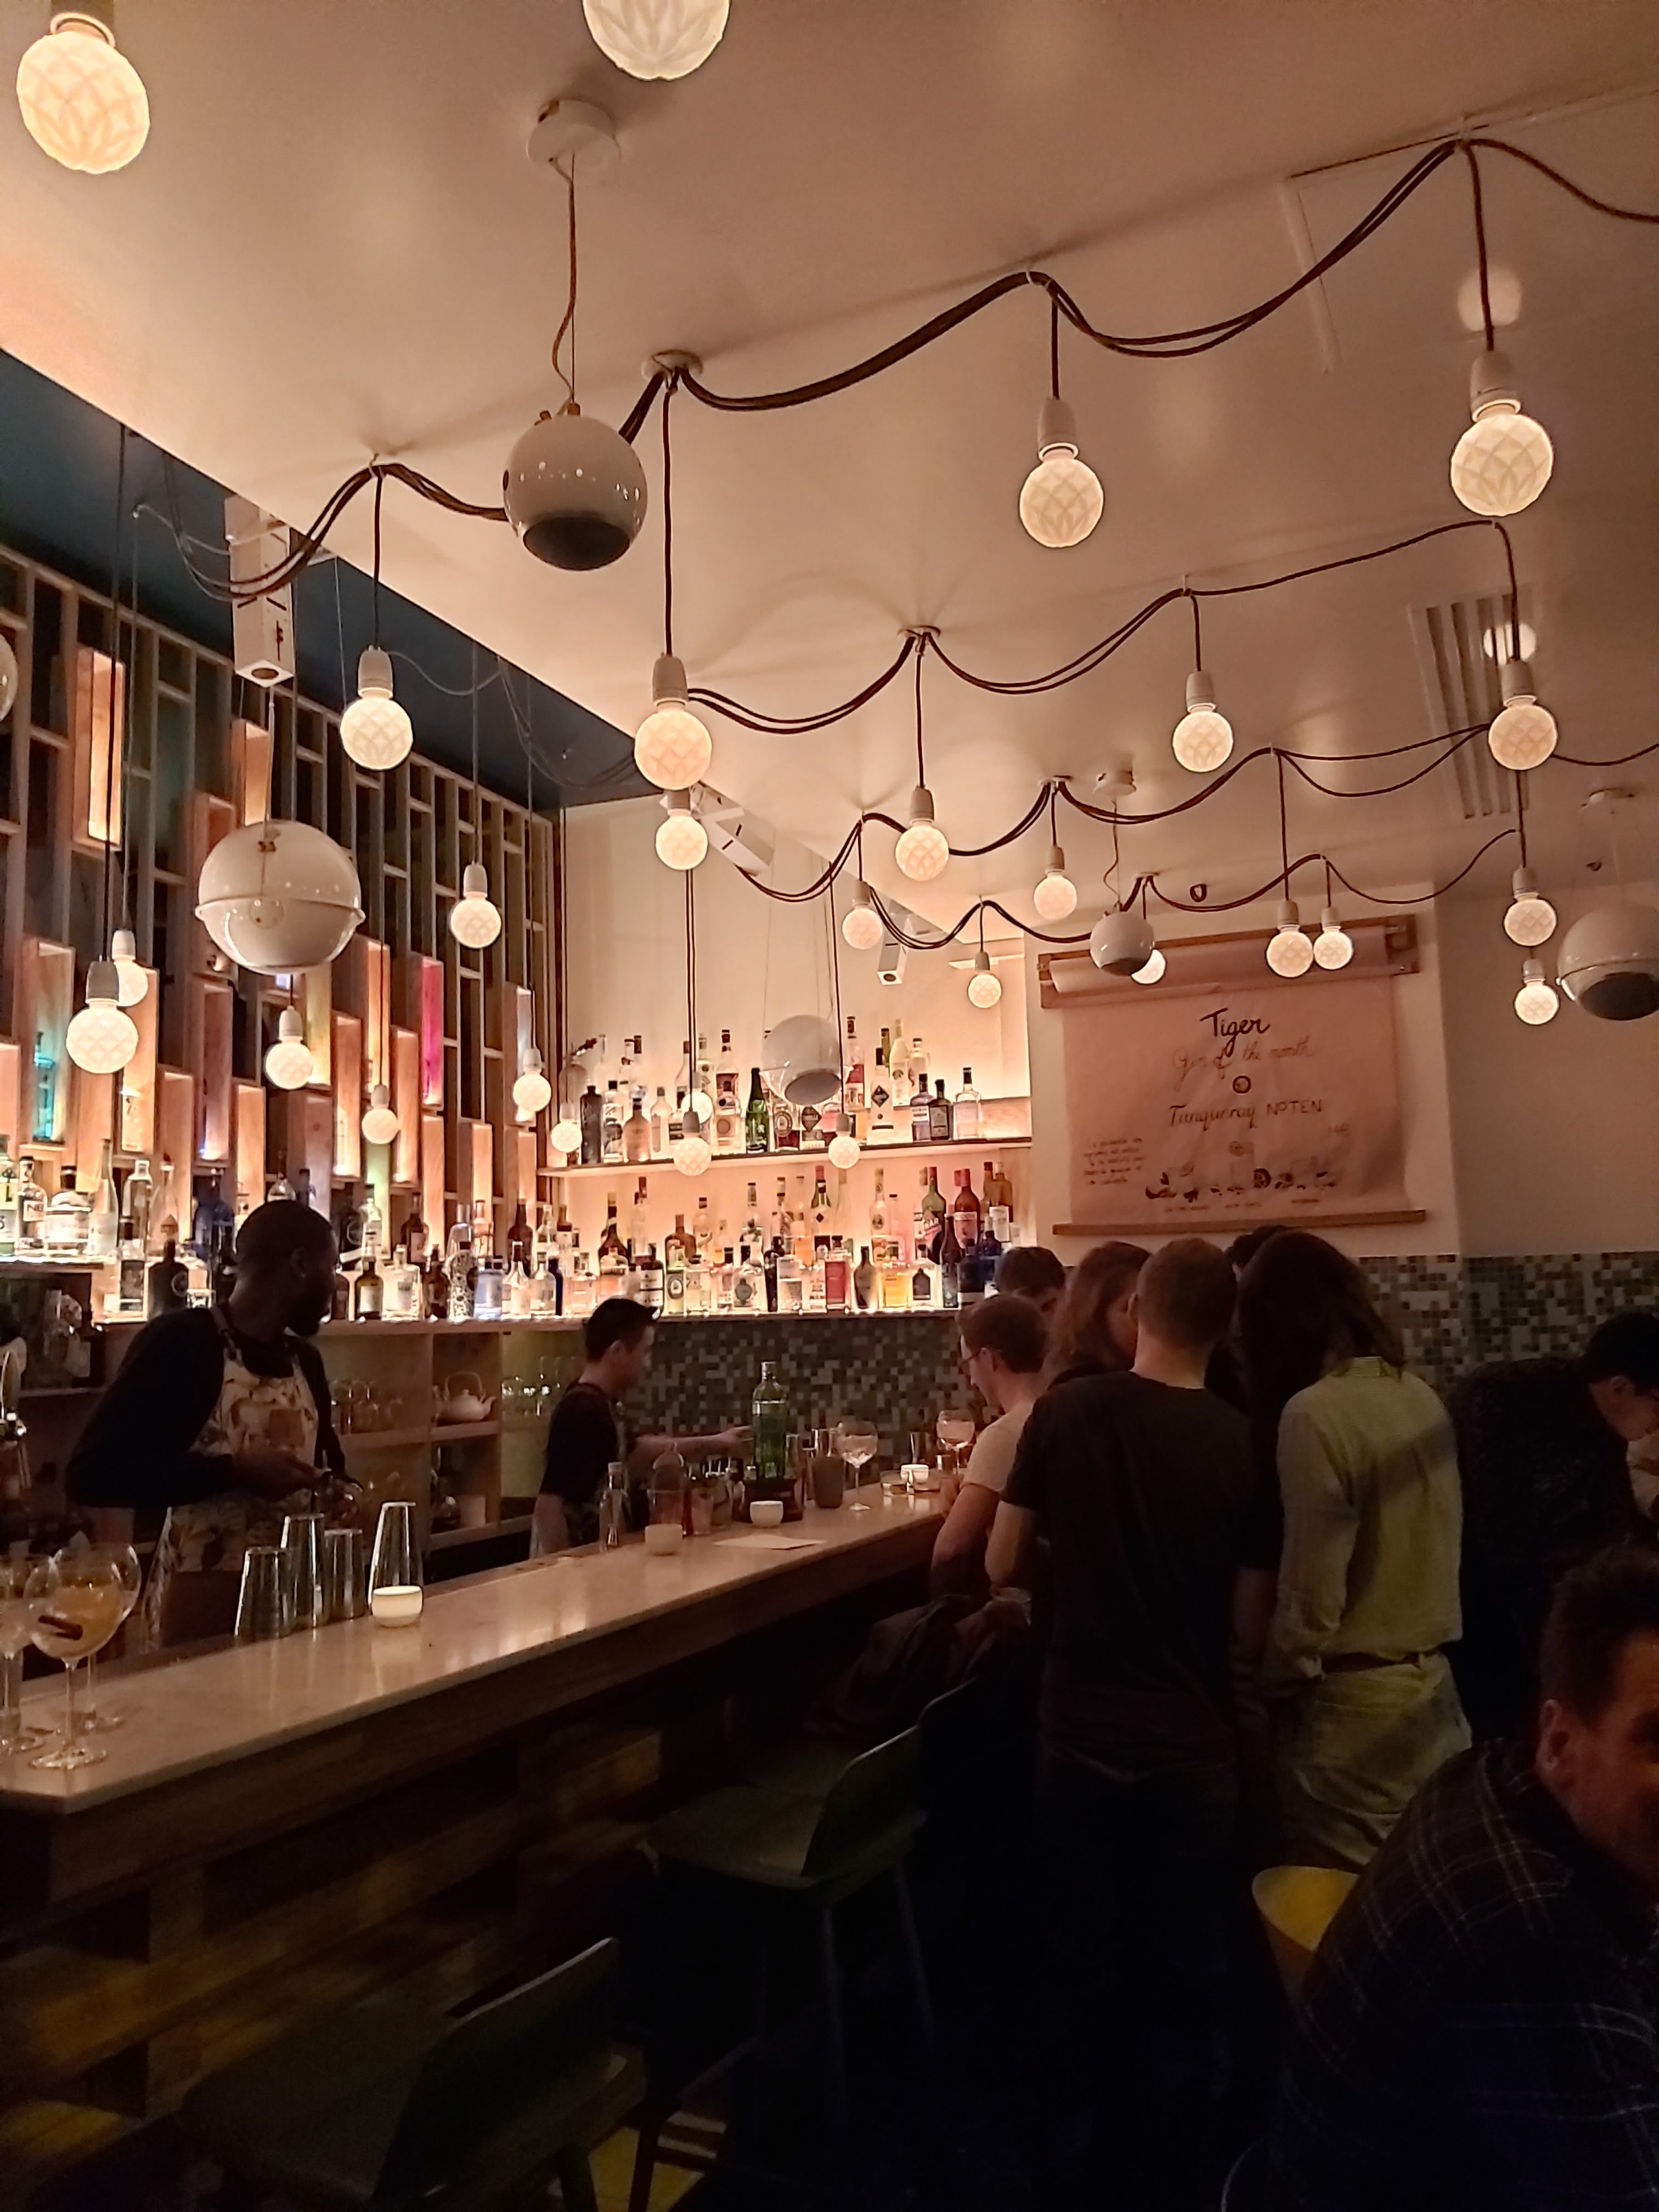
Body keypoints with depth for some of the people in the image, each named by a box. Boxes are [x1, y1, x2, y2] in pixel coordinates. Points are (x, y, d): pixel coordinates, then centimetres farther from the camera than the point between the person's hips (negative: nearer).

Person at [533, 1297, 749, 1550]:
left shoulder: (601, 1404, 7)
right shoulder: (582, 1412, -23)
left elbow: (633, 1448, 25)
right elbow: (548, 1506, -26)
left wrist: (715, 1443, 29)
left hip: (592, 1553, 9)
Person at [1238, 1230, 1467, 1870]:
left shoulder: (1315, 1413, -19)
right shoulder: (1422, 1396, 3)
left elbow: (1310, 1600, -18)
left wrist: (1268, 1689, -3)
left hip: (1352, 1704, -7)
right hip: (1432, 1689, 7)